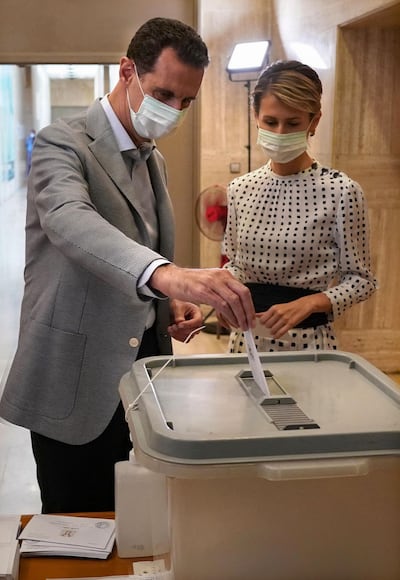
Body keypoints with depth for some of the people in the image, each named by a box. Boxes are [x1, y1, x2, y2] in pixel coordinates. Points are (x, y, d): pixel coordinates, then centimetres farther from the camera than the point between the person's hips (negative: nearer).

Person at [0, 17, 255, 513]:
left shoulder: (152, 159, 12)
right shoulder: (62, 143, -13)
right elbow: (69, 221, -35)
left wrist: (173, 301, -1)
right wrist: (166, 275, -53)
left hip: (143, 369, 7)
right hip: (78, 382, -7)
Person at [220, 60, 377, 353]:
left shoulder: (341, 191, -13)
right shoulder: (240, 189, 0)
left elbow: (361, 279, -6)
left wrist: (309, 303, -20)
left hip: (308, 339, -3)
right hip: (246, 336, 4)